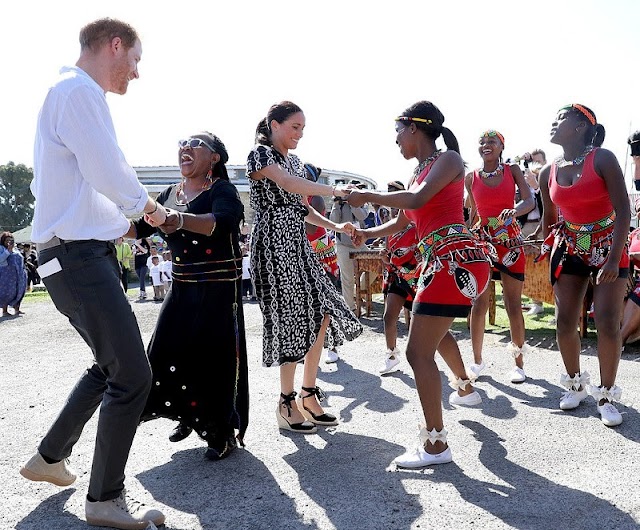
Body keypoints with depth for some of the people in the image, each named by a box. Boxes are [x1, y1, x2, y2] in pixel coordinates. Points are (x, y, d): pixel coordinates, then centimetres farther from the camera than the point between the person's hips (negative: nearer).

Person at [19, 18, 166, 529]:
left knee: (111, 365, 20)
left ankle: (50, 457, 33)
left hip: (80, 253, 11)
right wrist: (147, 205, -1)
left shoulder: (66, 93, 21)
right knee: (133, 374, -9)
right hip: (80, 257, -11)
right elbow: (109, 172, -20)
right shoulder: (80, 91, -11)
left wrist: (120, 214, 22)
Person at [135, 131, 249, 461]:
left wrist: (181, 220, -49)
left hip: (219, 289, -6)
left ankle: (223, 433, 11)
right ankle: (189, 416, 25)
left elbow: (221, 221, -31)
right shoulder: (170, 195, 10)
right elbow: (141, 228, 11)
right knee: (167, 354, 1)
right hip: (182, 288, 6)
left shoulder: (222, 191, -10)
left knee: (215, 358, -6)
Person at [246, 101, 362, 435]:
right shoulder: (260, 154, -5)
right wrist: (334, 191, -27)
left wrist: (335, 227, 9)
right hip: (274, 244, -8)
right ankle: (287, 404, 5)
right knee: (293, 319, -8)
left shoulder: (294, 160, 19)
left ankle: (309, 395, 15)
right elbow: (288, 183, -24)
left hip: (298, 245, 8)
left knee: (321, 315, 4)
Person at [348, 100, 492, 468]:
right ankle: (465, 388, 56)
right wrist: (365, 234, 28)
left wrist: (367, 197, -12)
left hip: (456, 260, -10)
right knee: (436, 330, 33)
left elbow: (417, 200, -21)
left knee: (419, 352, -12)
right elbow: (401, 224, 27)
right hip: (442, 262, 10)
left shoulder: (448, 160, -5)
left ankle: (436, 444, -7)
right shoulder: (420, 172, 19)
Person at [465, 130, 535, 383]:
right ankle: (477, 360, 12)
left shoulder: (512, 170, 2)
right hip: (481, 240, 1)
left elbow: (529, 201, -8)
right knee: (479, 303, 0)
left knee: (513, 305, 0)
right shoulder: (471, 178, 5)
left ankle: (519, 363, 10)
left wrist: (514, 211, -29)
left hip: (510, 241, -1)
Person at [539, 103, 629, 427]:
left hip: (608, 246, -4)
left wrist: (614, 260, -25)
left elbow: (623, 211, -20)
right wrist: (546, 251, 12)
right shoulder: (548, 174, -2)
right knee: (564, 322, 0)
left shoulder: (602, 160, -16)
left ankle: (606, 394, 6)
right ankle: (576, 383, 21)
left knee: (608, 323, -10)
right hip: (569, 248, 4)